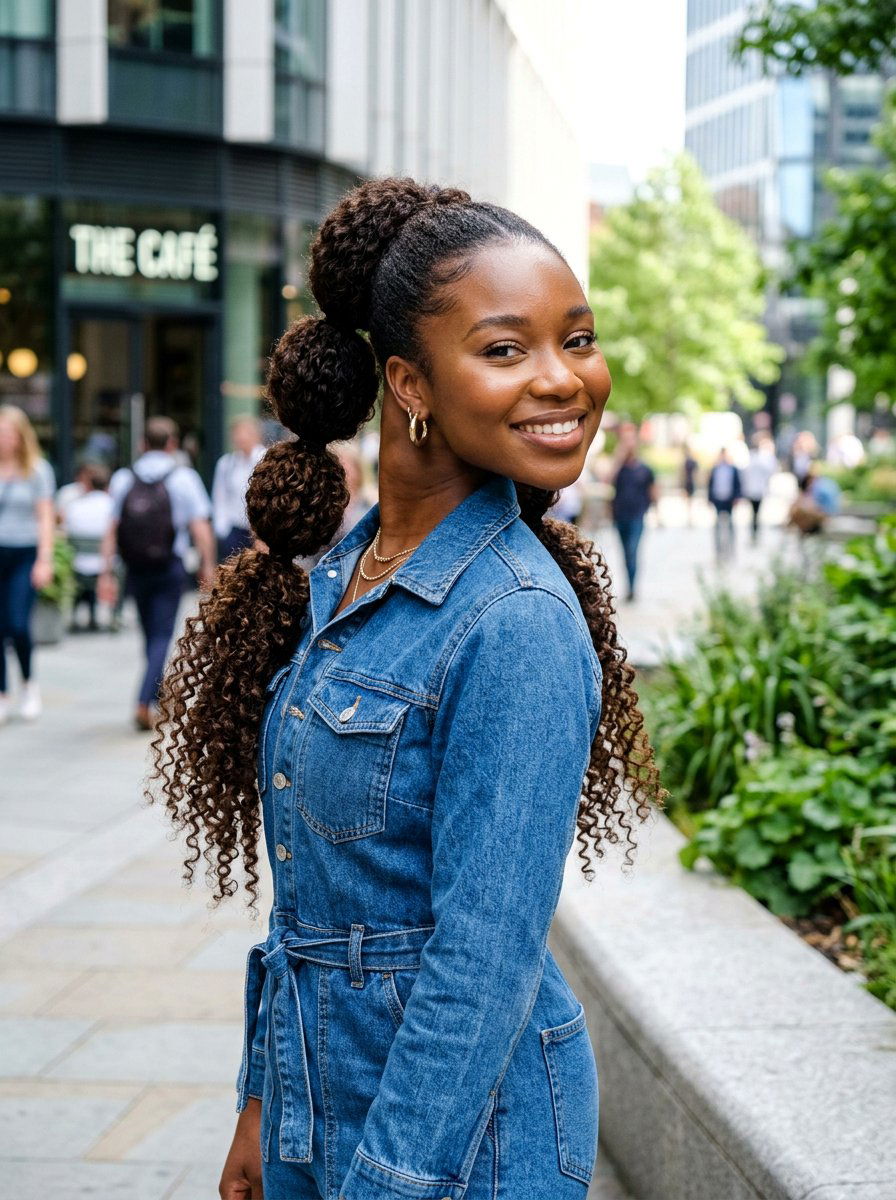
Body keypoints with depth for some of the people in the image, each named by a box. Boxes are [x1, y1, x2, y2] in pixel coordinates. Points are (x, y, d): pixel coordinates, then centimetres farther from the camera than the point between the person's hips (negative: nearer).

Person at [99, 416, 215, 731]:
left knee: (152, 635, 17)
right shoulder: (184, 478, -5)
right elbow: (200, 528, -8)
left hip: (135, 571, 3)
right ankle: (144, 703, -15)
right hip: (170, 568, -3)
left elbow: (111, 530, -1)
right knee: (162, 637, -1)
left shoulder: (122, 479, 2)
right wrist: (207, 566, 3)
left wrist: (107, 573, 1)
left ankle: (160, 698, 29)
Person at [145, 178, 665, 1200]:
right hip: (319, 1105, 7)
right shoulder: (343, 577, 2)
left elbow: (485, 959, -22)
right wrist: (264, 1102, 12)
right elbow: (308, 887, 9)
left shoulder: (516, 623, -21)